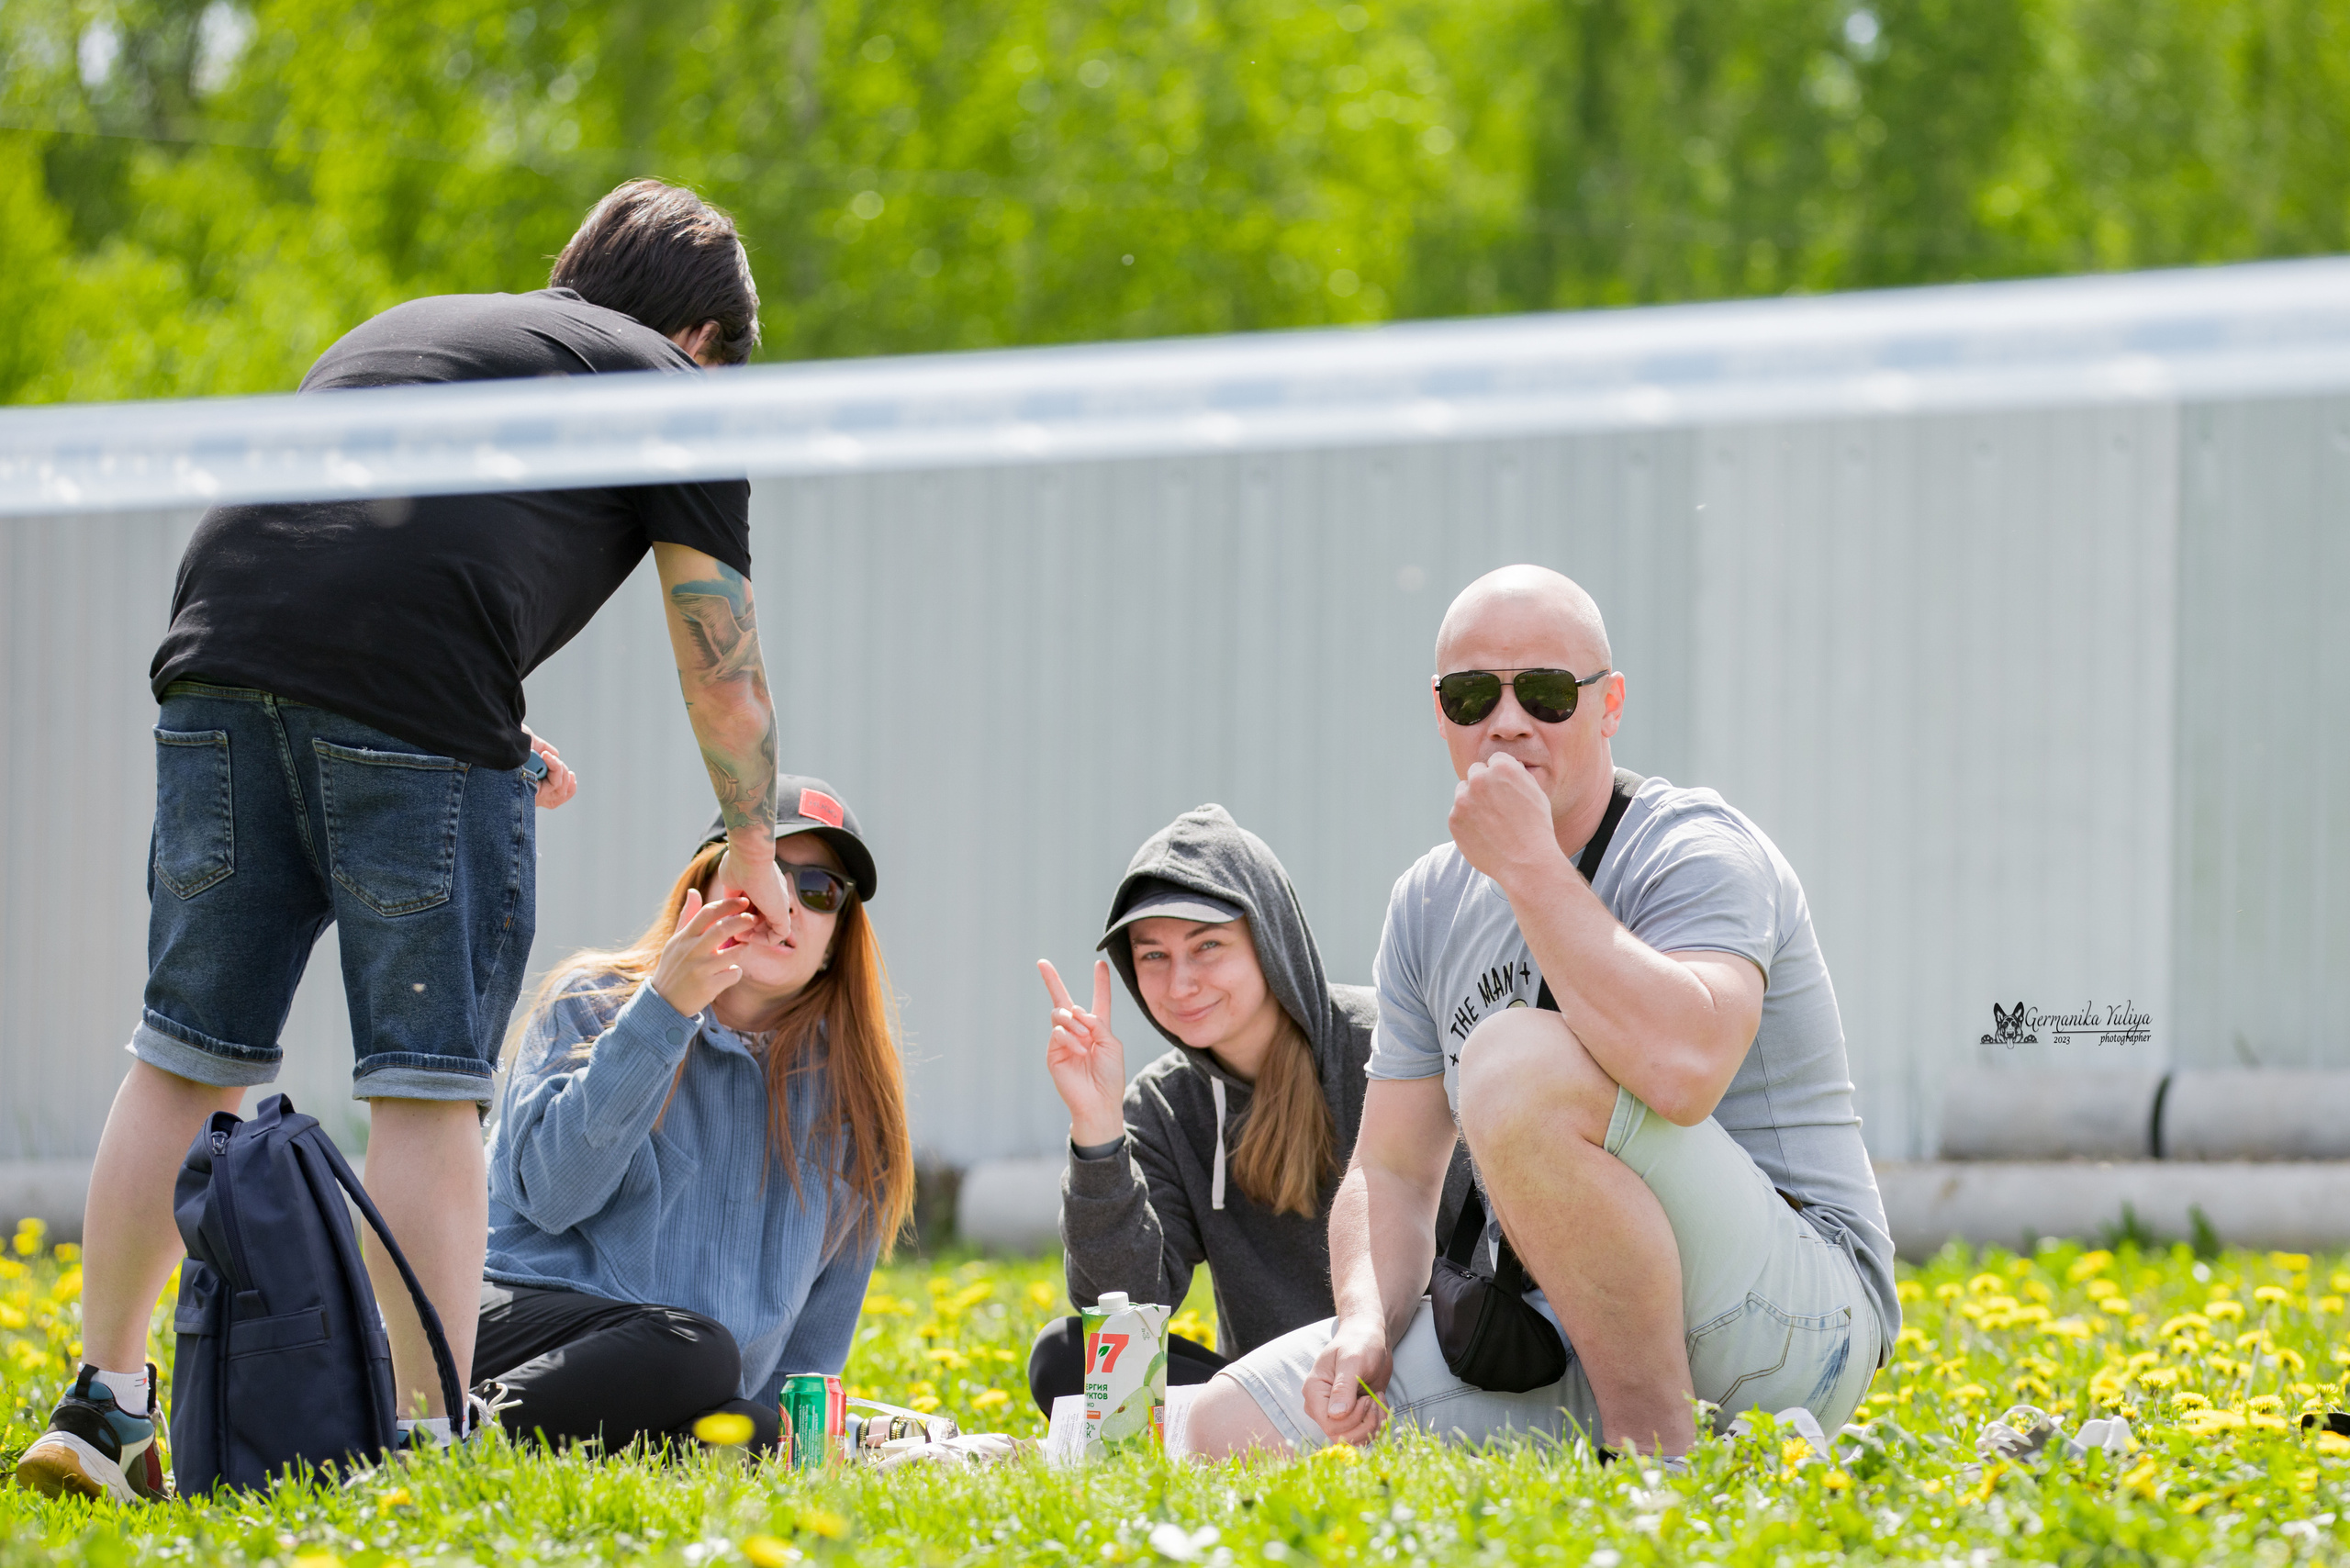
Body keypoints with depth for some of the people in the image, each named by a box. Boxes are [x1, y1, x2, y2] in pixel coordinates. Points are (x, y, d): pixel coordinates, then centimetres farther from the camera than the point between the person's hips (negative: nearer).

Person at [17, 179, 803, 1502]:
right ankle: (427, 1442, 0)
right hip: (422, 703, -5)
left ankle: (104, 1407, 16)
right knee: (428, 1089, 0)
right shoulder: (670, 388, 18)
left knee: (190, 1058, 12)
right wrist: (755, 851, 33)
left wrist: (498, 741, 43)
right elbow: (726, 678, 18)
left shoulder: (405, 327, 35)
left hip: (223, 650, 5)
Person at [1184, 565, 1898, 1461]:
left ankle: (1659, 1456, -20)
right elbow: (1392, 1170, 13)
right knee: (1229, 1429, -6)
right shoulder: (1431, 906, 12)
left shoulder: (1697, 853, -11)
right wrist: (1366, 1321, -9)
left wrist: (1529, 865, -24)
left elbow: (1681, 1067, -33)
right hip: (1571, 1343, 8)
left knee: (1515, 1061, -31)